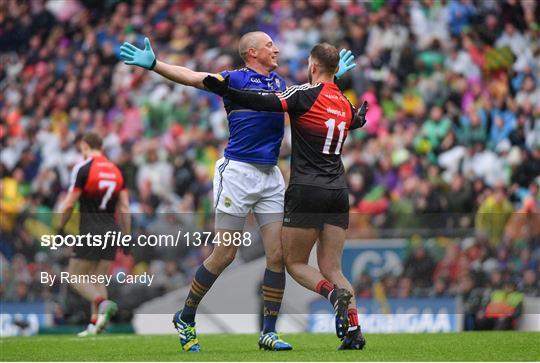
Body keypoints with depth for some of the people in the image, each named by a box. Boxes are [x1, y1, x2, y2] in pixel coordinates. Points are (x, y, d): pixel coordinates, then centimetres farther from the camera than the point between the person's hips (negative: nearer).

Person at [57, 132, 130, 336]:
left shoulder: (83, 168, -8)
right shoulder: (116, 170, 10)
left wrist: (60, 228, 4)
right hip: (111, 231, 6)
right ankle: (95, 324, 1)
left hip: (90, 232, -6)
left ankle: (103, 303, -24)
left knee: (76, 278, 1)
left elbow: (69, 205, -9)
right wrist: (126, 237, 14)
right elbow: (124, 208, 9)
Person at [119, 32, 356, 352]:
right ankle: (186, 319, 13)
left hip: (271, 176, 6)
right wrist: (153, 65, -28)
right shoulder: (237, 79, -3)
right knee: (225, 255, -3)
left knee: (278, 254, -1)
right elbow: (194, 78, -15)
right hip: (239, 172, -6)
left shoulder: (279, 82, 16)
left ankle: (269, 331, 7)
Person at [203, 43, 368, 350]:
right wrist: (361, 117, 58)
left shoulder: (307, 94, -7)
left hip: (306, 190, -6)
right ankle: (354, 330, -9)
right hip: (338, 193, 6)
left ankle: (335, 294, -22)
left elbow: (267, 103, -20)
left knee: (295, 263, 6)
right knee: (331, 269, 8)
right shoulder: (345, 104, 13)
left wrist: (226, 91, -21)